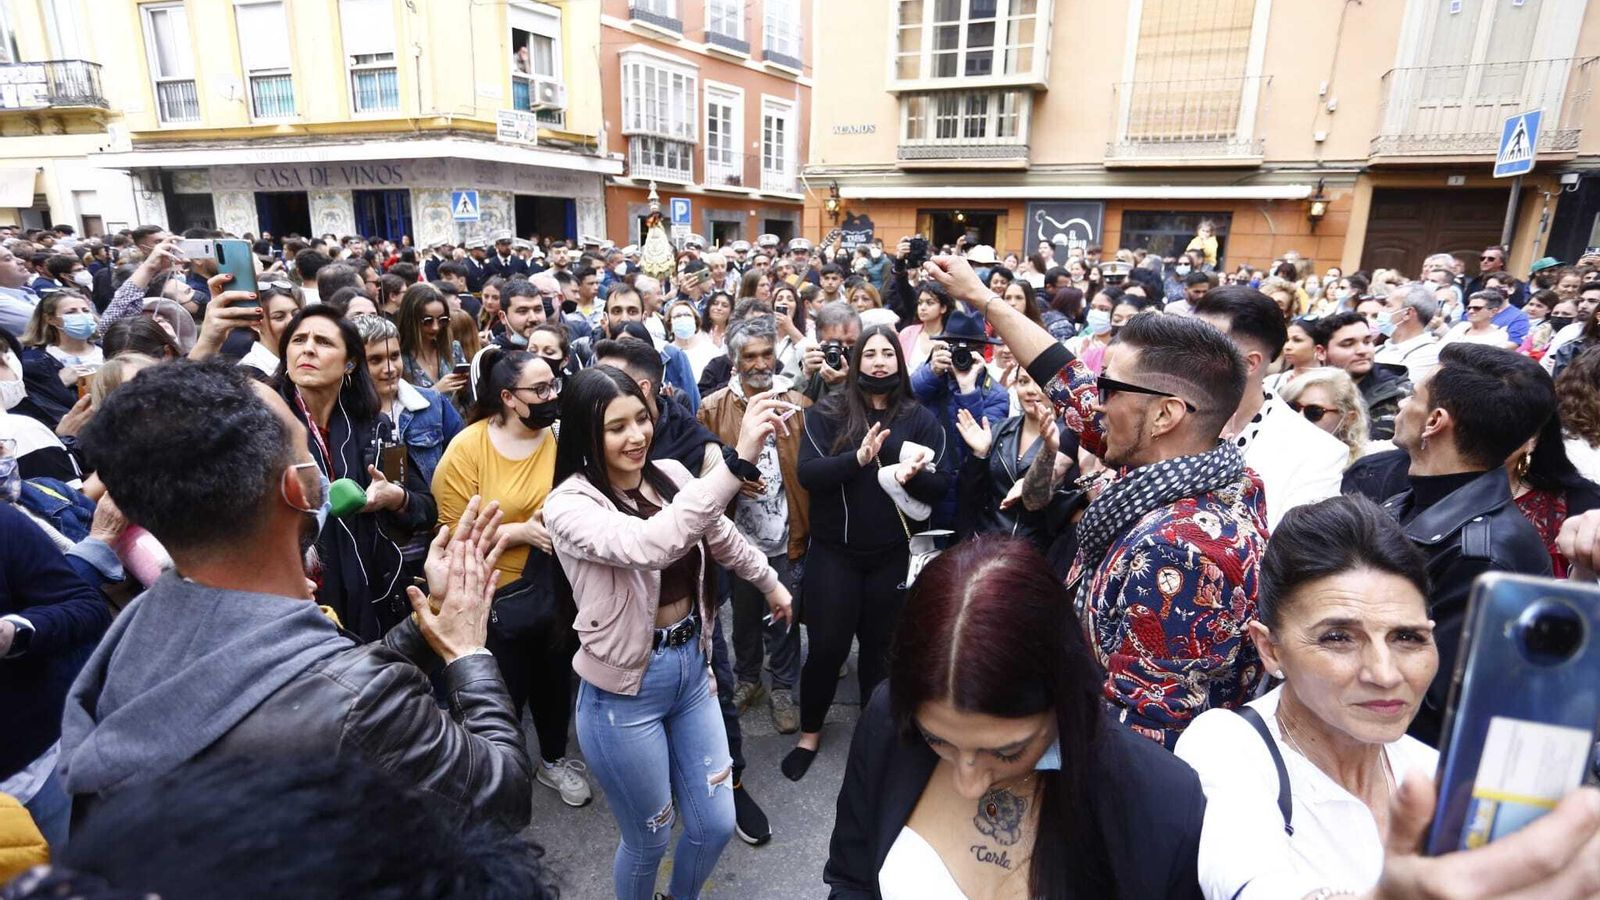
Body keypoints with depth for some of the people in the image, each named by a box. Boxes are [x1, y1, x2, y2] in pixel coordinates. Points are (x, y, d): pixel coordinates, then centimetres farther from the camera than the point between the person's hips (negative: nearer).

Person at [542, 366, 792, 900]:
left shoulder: (670, 475, -3)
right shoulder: (569, 505, -20)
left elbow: (722, 537, 17)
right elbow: (651, 545, -40)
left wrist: (771, 583, 29)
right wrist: (739, 457, -46)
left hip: (692, 668, 6)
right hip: (626, 692, -5)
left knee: (715, 825, 18)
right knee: (649, 840, 14)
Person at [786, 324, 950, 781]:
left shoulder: (921, 418, 1)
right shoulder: (827, 412, -4)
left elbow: (945, 483, -2)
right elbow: (807, 473, -15)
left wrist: (913, 476, -23)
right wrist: (858, 457, -29)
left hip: (893, 553, 2)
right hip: (834, 551, -1)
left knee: (880, 645, 16)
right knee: (827, 646, 6)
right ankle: (809, 732, 30)